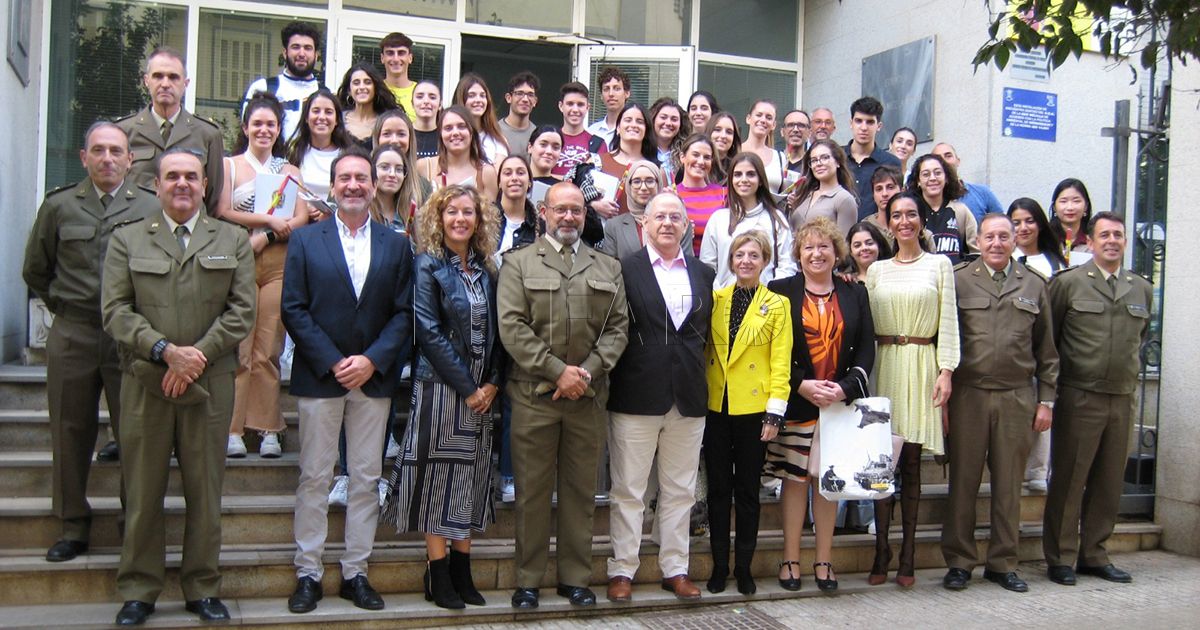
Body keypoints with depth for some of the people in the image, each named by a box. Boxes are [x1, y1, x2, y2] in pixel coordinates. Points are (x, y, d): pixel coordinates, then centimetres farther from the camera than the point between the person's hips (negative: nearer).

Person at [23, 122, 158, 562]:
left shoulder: (150, 209, 0)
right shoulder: (59, 207, 6)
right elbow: (35, 270, 17)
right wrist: (62, 307, 12)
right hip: (71, 338, 2)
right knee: (70, 434, 8)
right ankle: (73, 527, 20)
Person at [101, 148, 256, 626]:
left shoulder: (233, 241, 10)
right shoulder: (126, 240, 10)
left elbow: (241, 312, 1)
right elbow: (115, 310, 0)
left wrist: (196, 356, -10)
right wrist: (166, 350, -13)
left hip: (210, 384, 0)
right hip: (145, 383, 0)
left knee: (205, 492, 5)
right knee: (143, 492, 5)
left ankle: (203, 590, 16)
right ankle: (138, 591, 17)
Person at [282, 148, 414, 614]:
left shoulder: (396, 246, 8)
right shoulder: (305, 240, 4)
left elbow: (403, 313, 2)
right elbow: (294, 309, -3)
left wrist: (372, 360, -11)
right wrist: (333, 362, -11)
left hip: (374, 377, 2)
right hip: (319, 377, -1)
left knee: (366, 480, 6)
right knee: (314, 479, 4)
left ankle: (355, 572, 16)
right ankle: (308, 574, 13)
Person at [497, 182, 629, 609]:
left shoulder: (608, 268, 15)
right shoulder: (518, 262, 6)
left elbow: (618, 327, 7)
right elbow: (511, 326, -4)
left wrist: (588, 370, -8)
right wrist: (557, 370, -12)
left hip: (588, 396, 3)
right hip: (534, 394, -2)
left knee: (581, 489, 7)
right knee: (533, 490, 2)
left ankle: (575, 577, 17)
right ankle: (528, 580, 12)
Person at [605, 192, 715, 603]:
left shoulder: (703, 274, 12)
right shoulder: (624, 269, -2)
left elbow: (705, 331, 15)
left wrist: (693, 376, 7)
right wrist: (616, 379, -7)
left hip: (688, 398, 4)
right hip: (637, 396, -4)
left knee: (680, 491, 11)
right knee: (627, 491, 4)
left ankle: (675, 569, 22)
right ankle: (621, 571, 13)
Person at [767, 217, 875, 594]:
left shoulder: (854, 294, 10)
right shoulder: (781, 291, 1)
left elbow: (867, 347, 6)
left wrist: (845, 387, -9)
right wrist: (801, 385, -13)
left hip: (840, 402, 2)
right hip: (795, 402, -2)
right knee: (794, 477, 1)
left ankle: (824, 560, 15)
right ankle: (791, 560, 11)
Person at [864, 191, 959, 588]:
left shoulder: (939, 265, 8)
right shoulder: (876, 270, 12)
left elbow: (948, 321, 2)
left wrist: (946, 371, -7)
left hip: (921, 367, -1)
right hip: (884, 365, 1)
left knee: (911, 463, 1)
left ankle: (907, 557, 8)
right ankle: (881, 554, 6)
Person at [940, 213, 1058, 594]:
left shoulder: (1034, 285, 11)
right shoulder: (958, 281, 3)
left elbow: (1046, 351, 13)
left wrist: (1046, 400, 8)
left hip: (1017, 397, 2)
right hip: (969, 395, -2)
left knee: (1009, 482, 8)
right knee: (963, 479, 3)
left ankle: (1002, 563, 20)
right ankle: (959, 562, 14)